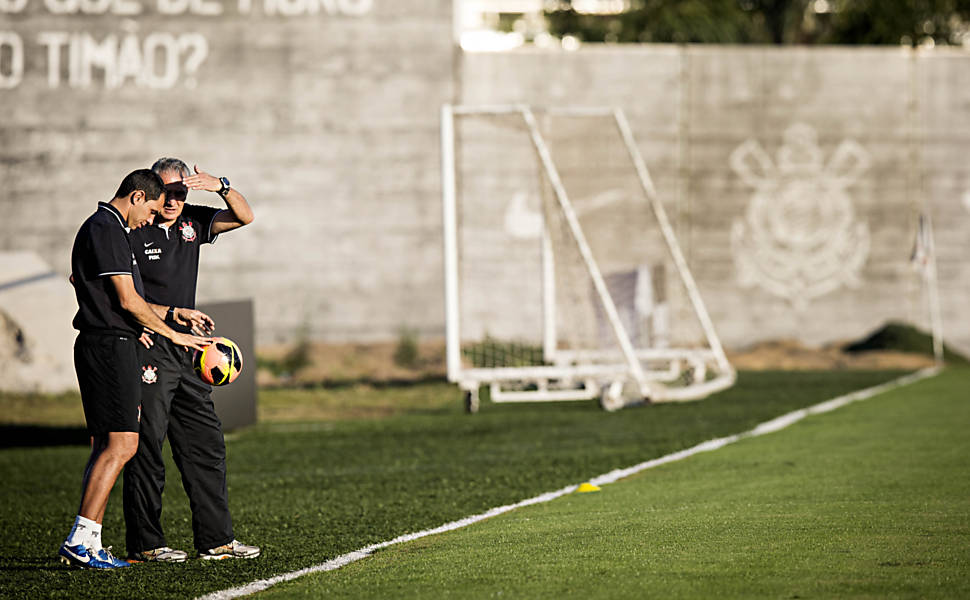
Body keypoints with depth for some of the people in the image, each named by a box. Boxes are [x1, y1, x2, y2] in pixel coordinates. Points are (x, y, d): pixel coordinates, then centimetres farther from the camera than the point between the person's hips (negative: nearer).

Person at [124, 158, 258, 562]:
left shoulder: (191, 222, 10)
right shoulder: (132, 232, -9)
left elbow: (243, 217, 7)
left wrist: (221, 187, -12)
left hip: (185, 352, 7)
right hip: (148, 349, -7)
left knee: (206, 445, 9)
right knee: (146, 446, -6)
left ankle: (216, 539, 14)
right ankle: (144, 543, -1)